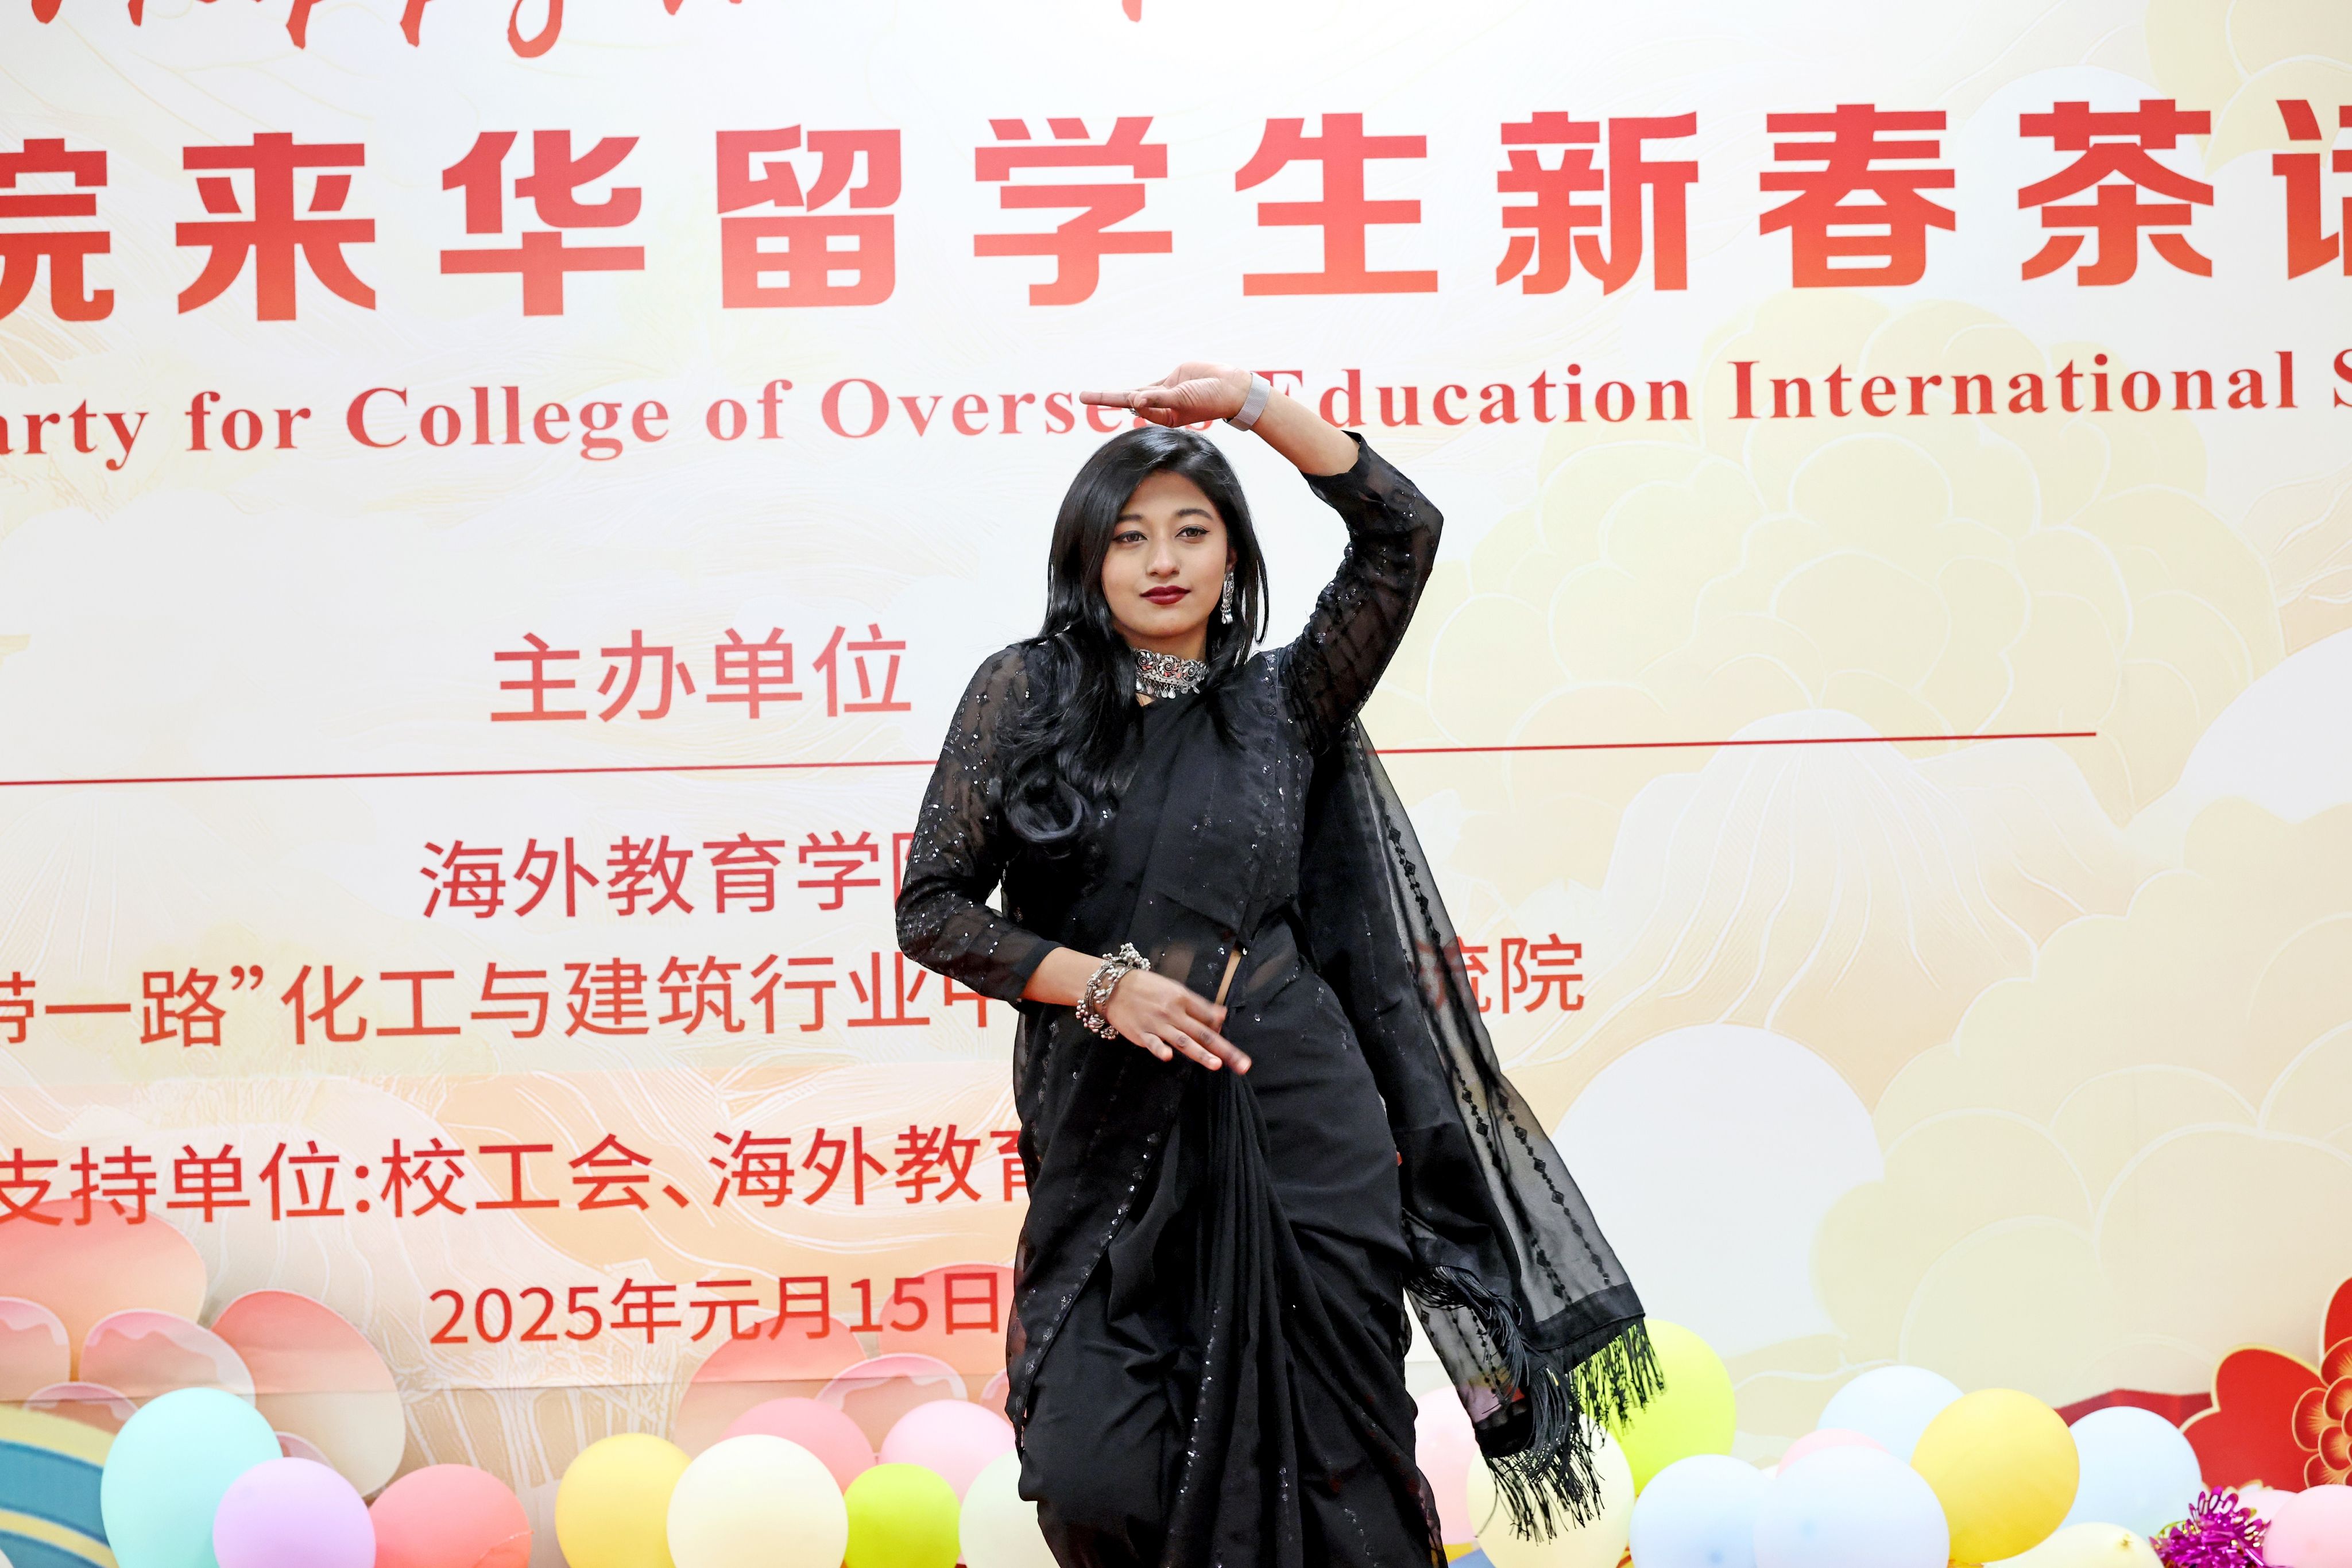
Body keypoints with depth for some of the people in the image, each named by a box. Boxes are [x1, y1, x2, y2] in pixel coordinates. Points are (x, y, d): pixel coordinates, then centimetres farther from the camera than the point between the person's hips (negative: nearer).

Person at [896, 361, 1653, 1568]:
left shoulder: (1279, 705, 9)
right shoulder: (1028, 691, 7)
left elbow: (1400, 533, -1)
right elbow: (933, 910, 3)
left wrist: (1248, 403, -3)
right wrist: (1101, 982, -8)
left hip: (1293, 1118, 1)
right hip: (1110, 1137, 0)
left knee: (1331, 1468, 0)